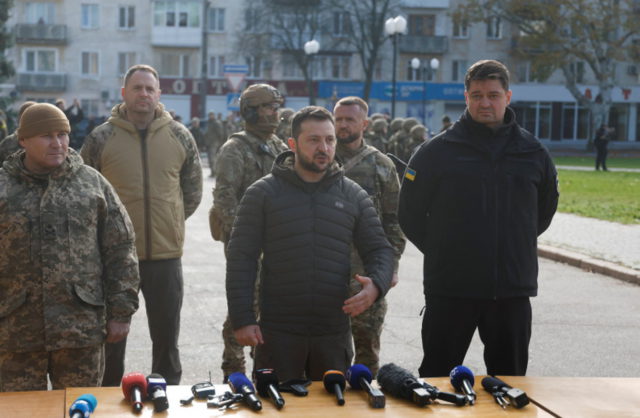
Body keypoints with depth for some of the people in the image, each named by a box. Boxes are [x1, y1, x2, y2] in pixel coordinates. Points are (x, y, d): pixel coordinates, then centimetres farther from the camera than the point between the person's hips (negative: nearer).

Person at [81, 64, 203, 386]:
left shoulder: (180, 136, 3)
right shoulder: (101, 138, -3)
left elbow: (193, 190, 13)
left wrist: (171, 222, 9)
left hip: (166, 254, 2)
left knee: (167, 334, 13)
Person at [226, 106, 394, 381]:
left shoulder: (353, 196, 7)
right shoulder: (263, 193, 0)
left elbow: (380, 250, 10)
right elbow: (241, 258, -2)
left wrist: (376, 285, -12)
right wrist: (242, 319, -9)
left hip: (334, 333, 3)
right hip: (278, 332, -2)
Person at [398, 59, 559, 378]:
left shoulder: (533, 153, 6)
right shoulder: (436, 152, -3)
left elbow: (544, 212, 20)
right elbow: (410, 216, 3)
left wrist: (517, 249, 13)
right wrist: (441, 252, 3)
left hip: (513, 291, 3)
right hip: (450, 290, -2)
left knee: (510, 381, 12)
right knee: (437, 378, 5)